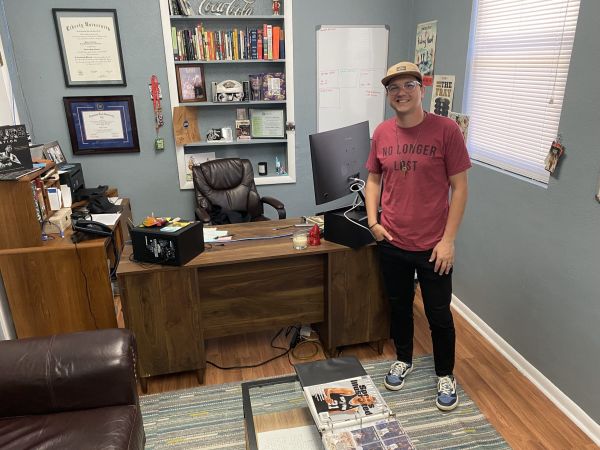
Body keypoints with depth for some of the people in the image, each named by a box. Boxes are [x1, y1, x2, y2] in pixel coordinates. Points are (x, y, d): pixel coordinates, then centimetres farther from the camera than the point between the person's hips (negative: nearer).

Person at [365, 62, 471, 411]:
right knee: (399, 306, 20)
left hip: (433, 245, -3)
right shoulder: (382, 133, 1)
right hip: (392, 242, 4)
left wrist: (448, 239, -12)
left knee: (439, 313, 12)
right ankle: (404, 359, 43)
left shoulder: (446, 130, -11)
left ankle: (445, 375, 35)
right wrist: (373, 220, -2)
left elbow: (459, 187, -9)